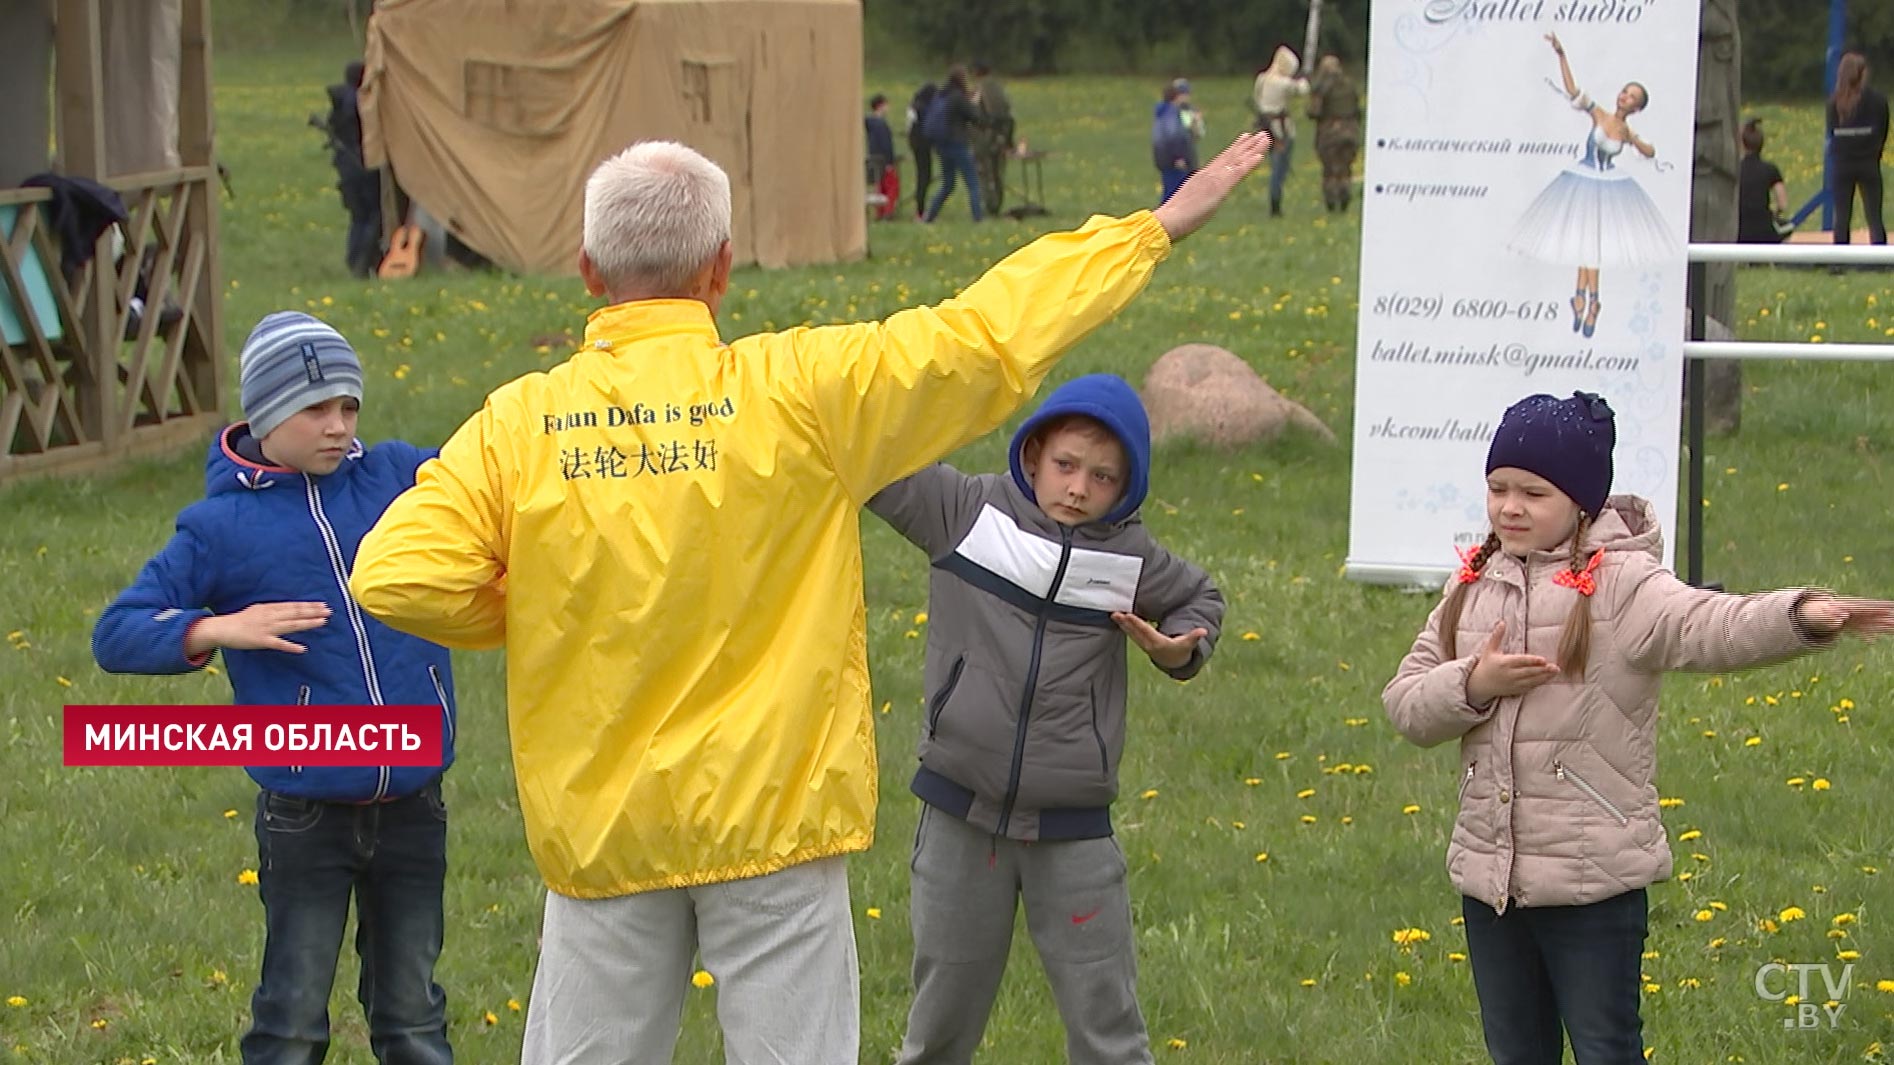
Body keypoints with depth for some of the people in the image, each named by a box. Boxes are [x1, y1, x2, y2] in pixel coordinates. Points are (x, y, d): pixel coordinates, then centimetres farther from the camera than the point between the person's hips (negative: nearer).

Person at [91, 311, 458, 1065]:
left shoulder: (397, 477, 3)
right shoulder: (221, 527, -5)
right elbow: (116, 634, -6)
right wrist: (220, 629, -21)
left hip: (412, 807, 3)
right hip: (306, 821, -3)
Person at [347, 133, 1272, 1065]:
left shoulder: (518, 424, -5)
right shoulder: (797, 392, -9)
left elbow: (395, 577, -13)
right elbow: (990, 335, -6)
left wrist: (524, 615, 7)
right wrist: (1160, 228, 3)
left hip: (598, 825, 2)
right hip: (772, 813, -1)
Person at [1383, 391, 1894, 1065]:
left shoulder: (1620, 584, -10)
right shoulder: (1473, 588, 9)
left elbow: (1712, 627, -28)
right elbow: (1405, 705, 7)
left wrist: (1803, 617, -48)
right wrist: (1473, 686, -13)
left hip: (1594, 882, -6)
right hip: (1488, 875, 6)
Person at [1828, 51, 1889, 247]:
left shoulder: (1835, 101, -3)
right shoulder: (1877, 99, -6)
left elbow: (1831, 133, 3)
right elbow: (1883, 132, 1)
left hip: (1841, 164, 1)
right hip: (1868, 164, -1)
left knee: (1841, 218, 7)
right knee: (1874, 218, 2)